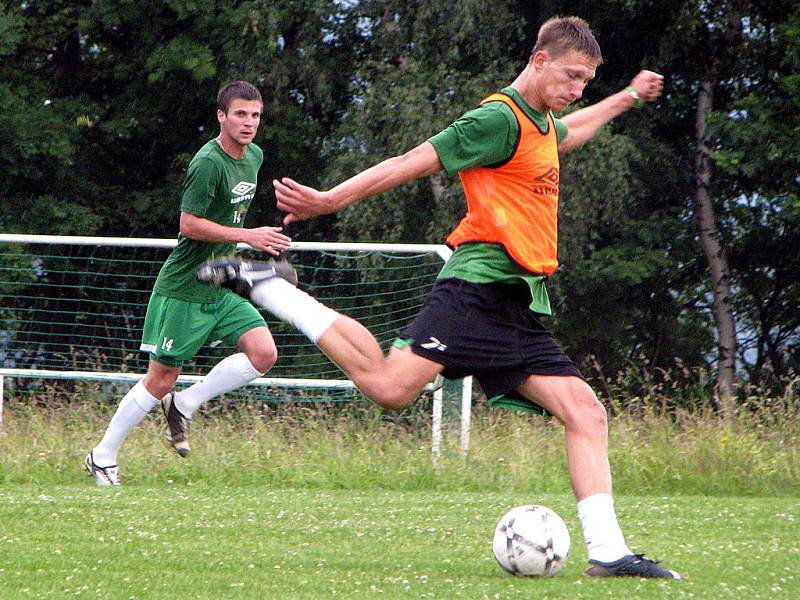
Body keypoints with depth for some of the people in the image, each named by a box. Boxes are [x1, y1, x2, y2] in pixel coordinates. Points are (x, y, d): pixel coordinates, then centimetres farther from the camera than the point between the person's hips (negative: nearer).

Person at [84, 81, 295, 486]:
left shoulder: (254, 157, 8)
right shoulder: (208, 163, -19)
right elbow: (189, 224, -21)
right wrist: (248, 237, -22)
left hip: (219, 291, 8)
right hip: (182, 289, -8)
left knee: (263, 353, -11)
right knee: (161, 379, -3)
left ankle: (185, 406, 3)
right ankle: (102, 457, 12)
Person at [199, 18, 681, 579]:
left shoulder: (542, 123, 23)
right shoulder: (499, 119, -7)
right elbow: (413, 162, -12)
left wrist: (628, 97, 61)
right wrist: (332, 200, -15)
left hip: (521, 307, 9)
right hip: (480, 284, -9)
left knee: (586, 413, -3)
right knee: (390, 386, -24)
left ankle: (607, 551, -6)